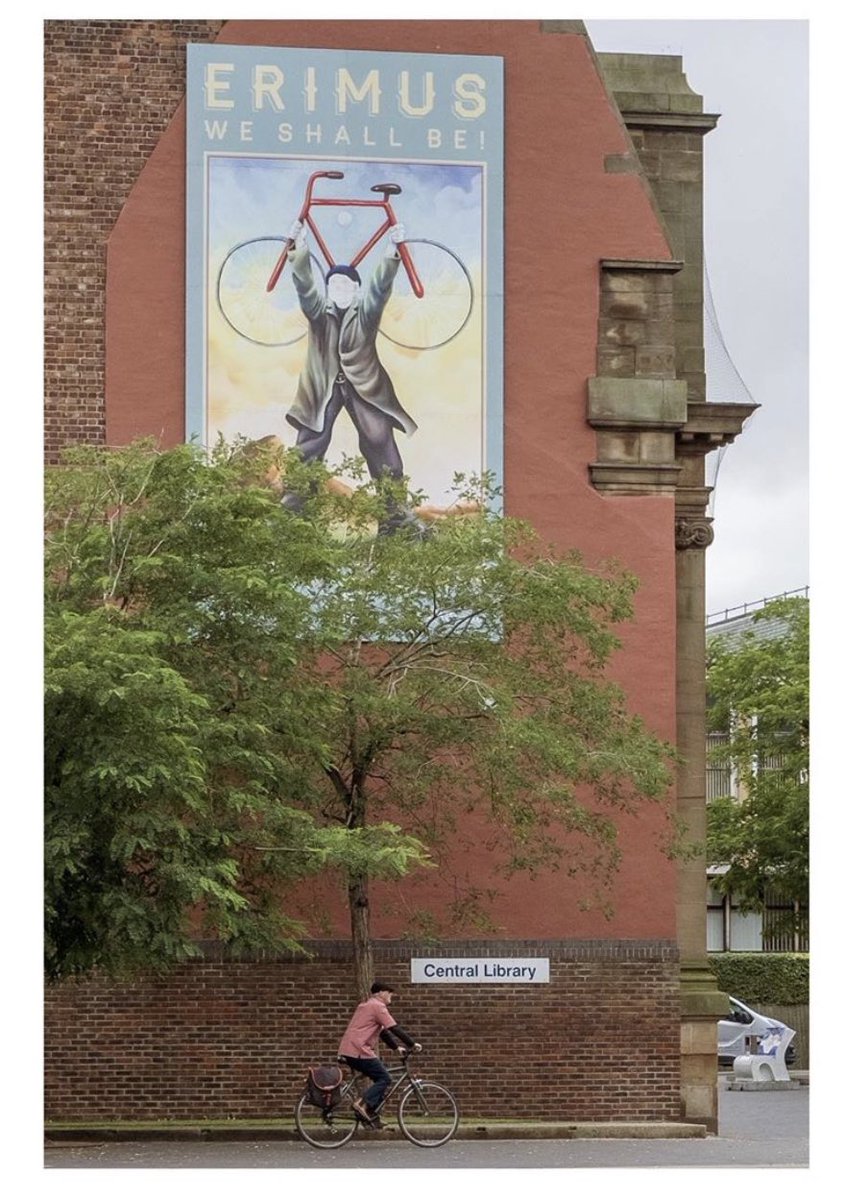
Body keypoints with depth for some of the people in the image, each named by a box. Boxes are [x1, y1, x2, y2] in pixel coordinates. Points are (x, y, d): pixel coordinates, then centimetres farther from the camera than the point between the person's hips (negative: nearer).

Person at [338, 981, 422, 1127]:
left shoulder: (367, 1005, 25)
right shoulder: (377, 1006, -7)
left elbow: (383, 1032, 29)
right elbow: (395, 1029, -11)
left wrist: (397, 1047, 24)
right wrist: (412, 1044, -4)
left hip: (348, 1050, 10)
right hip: (359, 1051, -10)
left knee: (380, 1078, 14)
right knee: (385, 1078, -6)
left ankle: (371, 1115, 9)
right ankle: (363, 1104, -17)